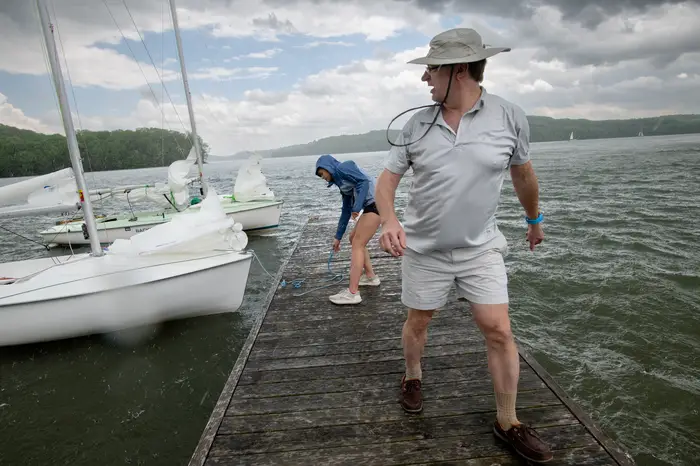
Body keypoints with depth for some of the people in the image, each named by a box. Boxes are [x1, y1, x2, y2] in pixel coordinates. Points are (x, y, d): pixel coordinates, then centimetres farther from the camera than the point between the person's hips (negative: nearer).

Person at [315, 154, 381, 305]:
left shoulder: (343, 167, 0)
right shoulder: (341, 182, 24)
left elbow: (364, 181, -16)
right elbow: (346, 212, 26)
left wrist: (357, 207, -22)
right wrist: (338, 237, 28)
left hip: (375, 204, -10)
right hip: (370, 206, 10)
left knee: (357, 244, -9)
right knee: (354, 239, 20)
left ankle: (353, 293, -7)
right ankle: (370, 276, 28)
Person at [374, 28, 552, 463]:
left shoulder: (509, 116, -7)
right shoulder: (417, 124, -5)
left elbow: (523, 174, 9)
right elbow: (386, 181, -4)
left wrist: (535, 220, 22)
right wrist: (390, 220, -25)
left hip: (480, 248, 0)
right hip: (423, 248, 1)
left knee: (499, 331, 0)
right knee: (418, 322, 15)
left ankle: (508, 422, 20)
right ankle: (413, 378, 44)